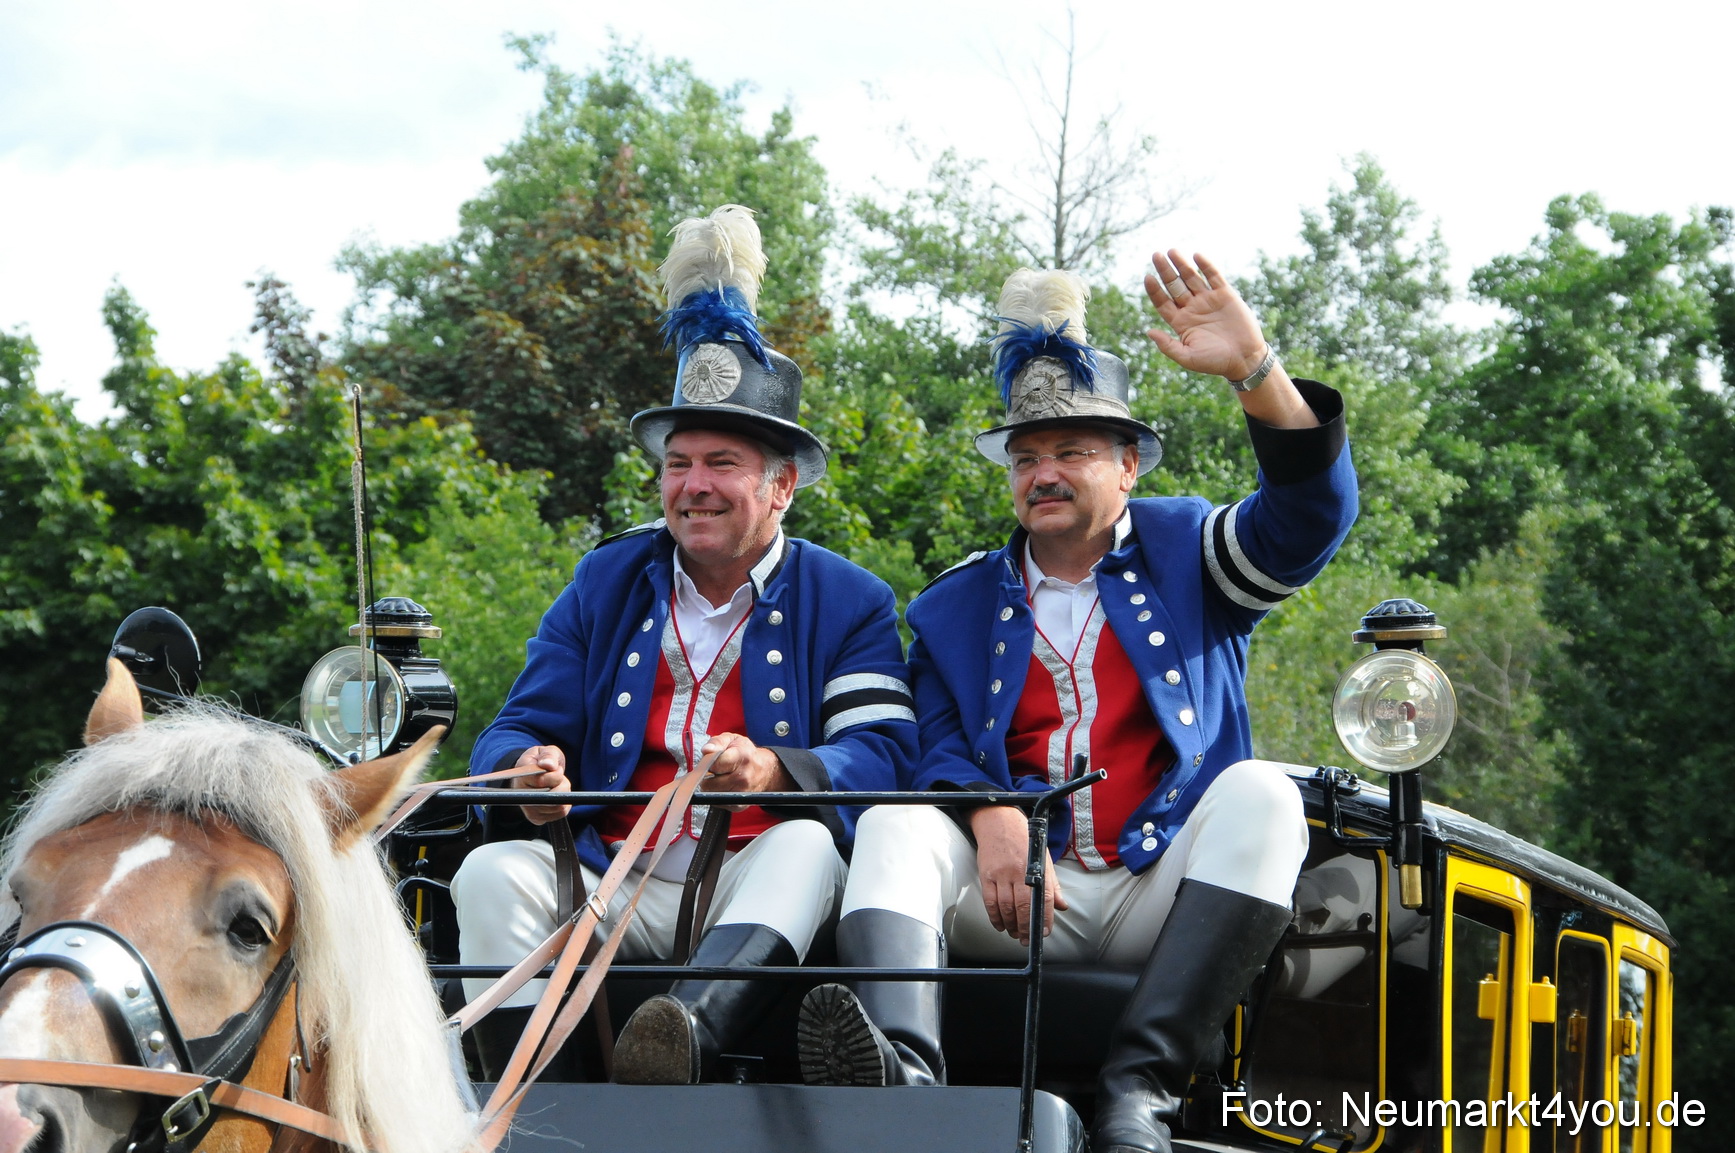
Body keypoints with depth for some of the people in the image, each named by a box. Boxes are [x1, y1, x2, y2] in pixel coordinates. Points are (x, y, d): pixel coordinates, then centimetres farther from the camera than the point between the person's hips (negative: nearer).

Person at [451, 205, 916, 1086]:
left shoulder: (847, 603, 8)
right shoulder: (604, 585, 17)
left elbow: (880, 755, -8)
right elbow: (517, 731, 11)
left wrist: (777, 773, -31)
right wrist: (530, 771, -17)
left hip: (758, 900, -3)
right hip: (615, 896, 3)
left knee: (809, 839, -35)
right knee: (493, 872, -24)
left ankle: (692, 1027, -62)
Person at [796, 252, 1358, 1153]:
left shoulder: (1185, 551, 15)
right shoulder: (956, 607, 19)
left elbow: (1310, 516, -4)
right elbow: (940, 748, 6)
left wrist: (1255, 371, -21)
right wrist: (991, 817, -19)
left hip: (1165, 894, -1)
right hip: (1025, 903, 1)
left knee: (1260, 794, -29)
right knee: (894, 824, -23)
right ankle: (903, 1071, -52)